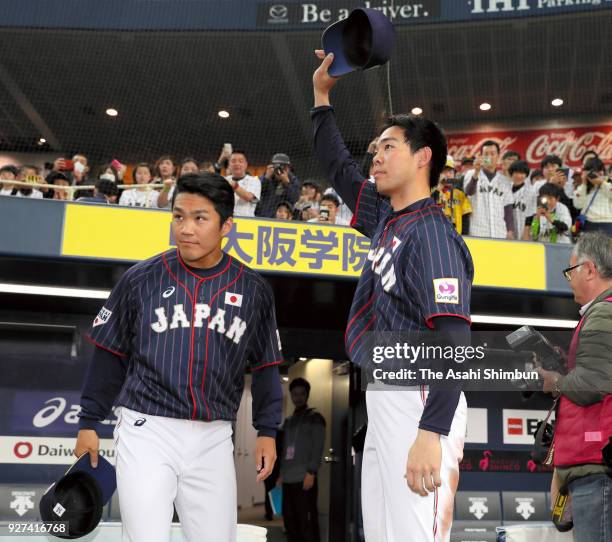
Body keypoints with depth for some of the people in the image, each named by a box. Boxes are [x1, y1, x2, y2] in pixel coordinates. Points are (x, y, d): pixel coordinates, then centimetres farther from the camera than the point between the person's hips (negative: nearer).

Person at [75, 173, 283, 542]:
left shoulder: (253, 290, 2)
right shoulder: (141, 280, -2)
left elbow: (265, 367, 9)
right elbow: (110, 357, 6)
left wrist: (267, 430, 4)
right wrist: (89, 423, 8)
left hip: (213, 440, 2)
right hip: (147, 432, -2)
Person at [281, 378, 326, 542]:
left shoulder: (314, 418, 0)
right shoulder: (288, 421, 20)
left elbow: (318, 448, -9)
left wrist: (311, 473, -17)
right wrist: (281, 472, 13)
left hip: (304, 478, -7)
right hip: (288, 479, 7)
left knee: (307, 521, -8)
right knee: (290, 520, 8)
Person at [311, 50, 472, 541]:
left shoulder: (432, 233, -14)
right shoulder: (387, 220, 13)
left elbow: (452, 340, -23)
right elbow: (341, 169, 29)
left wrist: (430, 433, -31)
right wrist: (322, 95, 32)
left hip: (419, 403, -9)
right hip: (384, 401, 10)